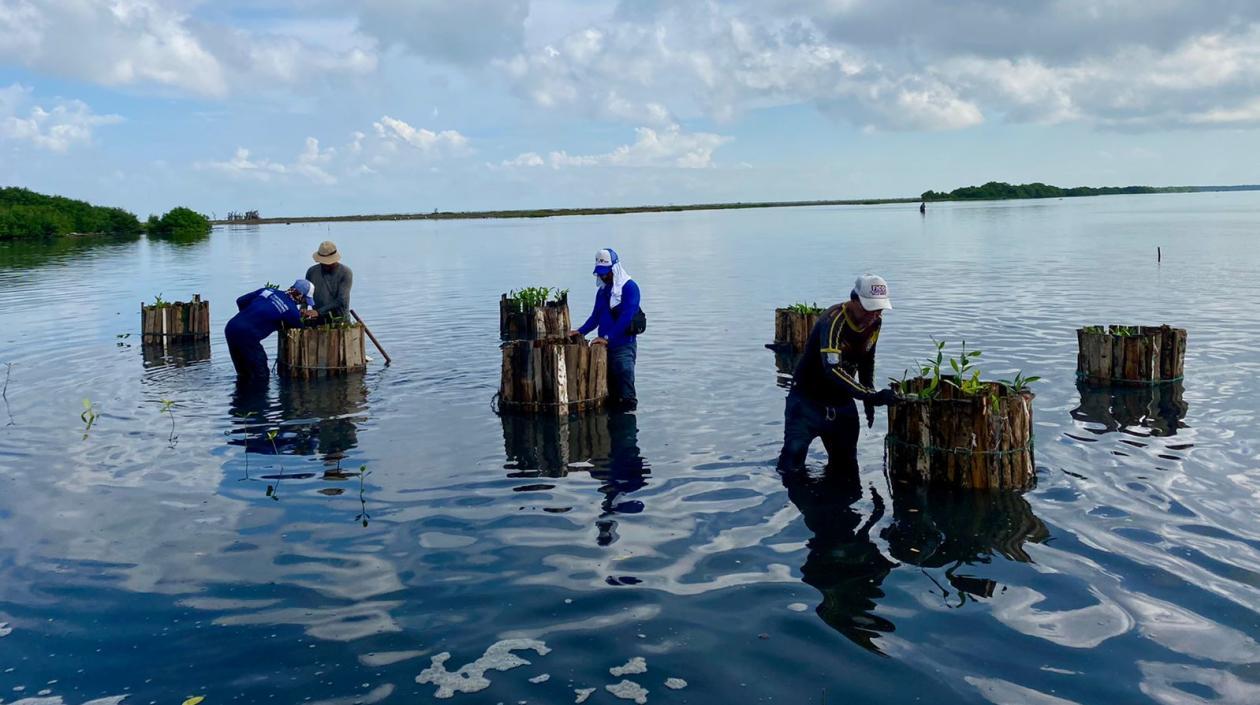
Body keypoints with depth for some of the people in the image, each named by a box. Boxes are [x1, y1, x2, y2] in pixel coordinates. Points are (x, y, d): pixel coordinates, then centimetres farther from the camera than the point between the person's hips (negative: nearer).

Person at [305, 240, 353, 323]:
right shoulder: (312, 272, 7)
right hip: (318, 320, 3)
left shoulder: (346, 273, -5)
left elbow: (341, 301, -13)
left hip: (340, 319, -3)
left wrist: (319, 312, -20)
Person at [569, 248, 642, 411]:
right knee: (610, 386, 9)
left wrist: (607, 338, -21)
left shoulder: (629, 287, -7)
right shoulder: (602, 291, 16)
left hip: (623, 344, -7)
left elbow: (626, 317, -16)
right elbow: (596, 317, 21)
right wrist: (580, 332, 6)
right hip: (606, 346, 7)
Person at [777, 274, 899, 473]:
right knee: (793, 465, -7)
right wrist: (871, 396, -45)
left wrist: (868, 399, 5)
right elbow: (833, 369, -40)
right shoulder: (833, 321, -28)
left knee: (846, 466, 13)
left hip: (842, 402, 7)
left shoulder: (875, 322, -3)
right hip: (809, 399, -7)